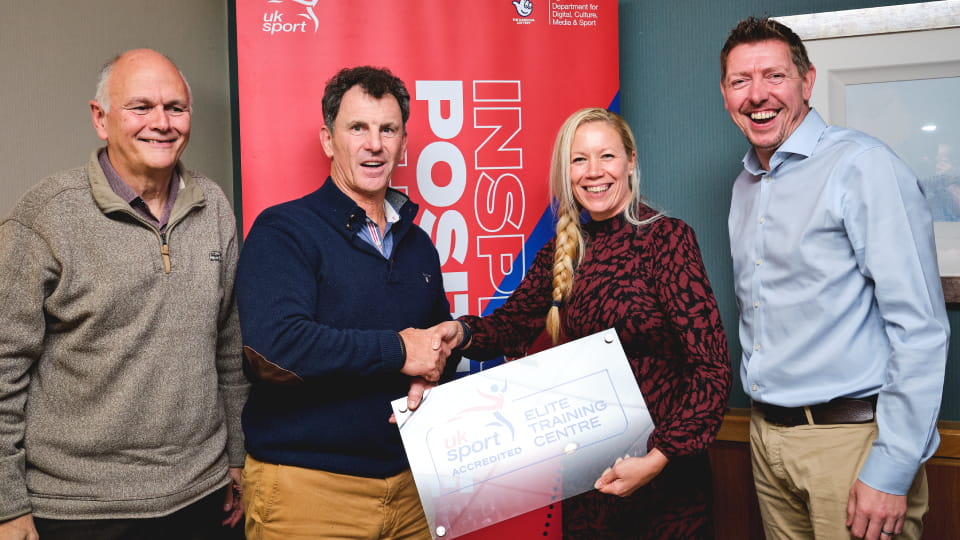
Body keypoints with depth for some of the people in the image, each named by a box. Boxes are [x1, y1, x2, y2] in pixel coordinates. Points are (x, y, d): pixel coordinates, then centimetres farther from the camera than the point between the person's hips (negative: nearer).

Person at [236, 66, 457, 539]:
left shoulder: (416, 243, 11)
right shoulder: (283, 230, -10)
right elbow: (273, 347, -24)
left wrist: (435, 366, -2)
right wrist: (399, 351, -17)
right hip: (308, 486, -6)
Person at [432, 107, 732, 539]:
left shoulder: (667, 237, -12)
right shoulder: (562, 252, 4)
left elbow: (712, 369, -15)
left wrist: (657, 459, -23)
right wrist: (461, 332, -19)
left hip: (664, 479, -4)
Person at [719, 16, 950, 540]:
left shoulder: (862, 166, -13)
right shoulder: (745, 186, 10)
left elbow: (921, 329, -17)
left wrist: (892, 472, -18)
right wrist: (758, 400, 14)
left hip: (851, 437, -6)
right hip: (767, 434, 7)